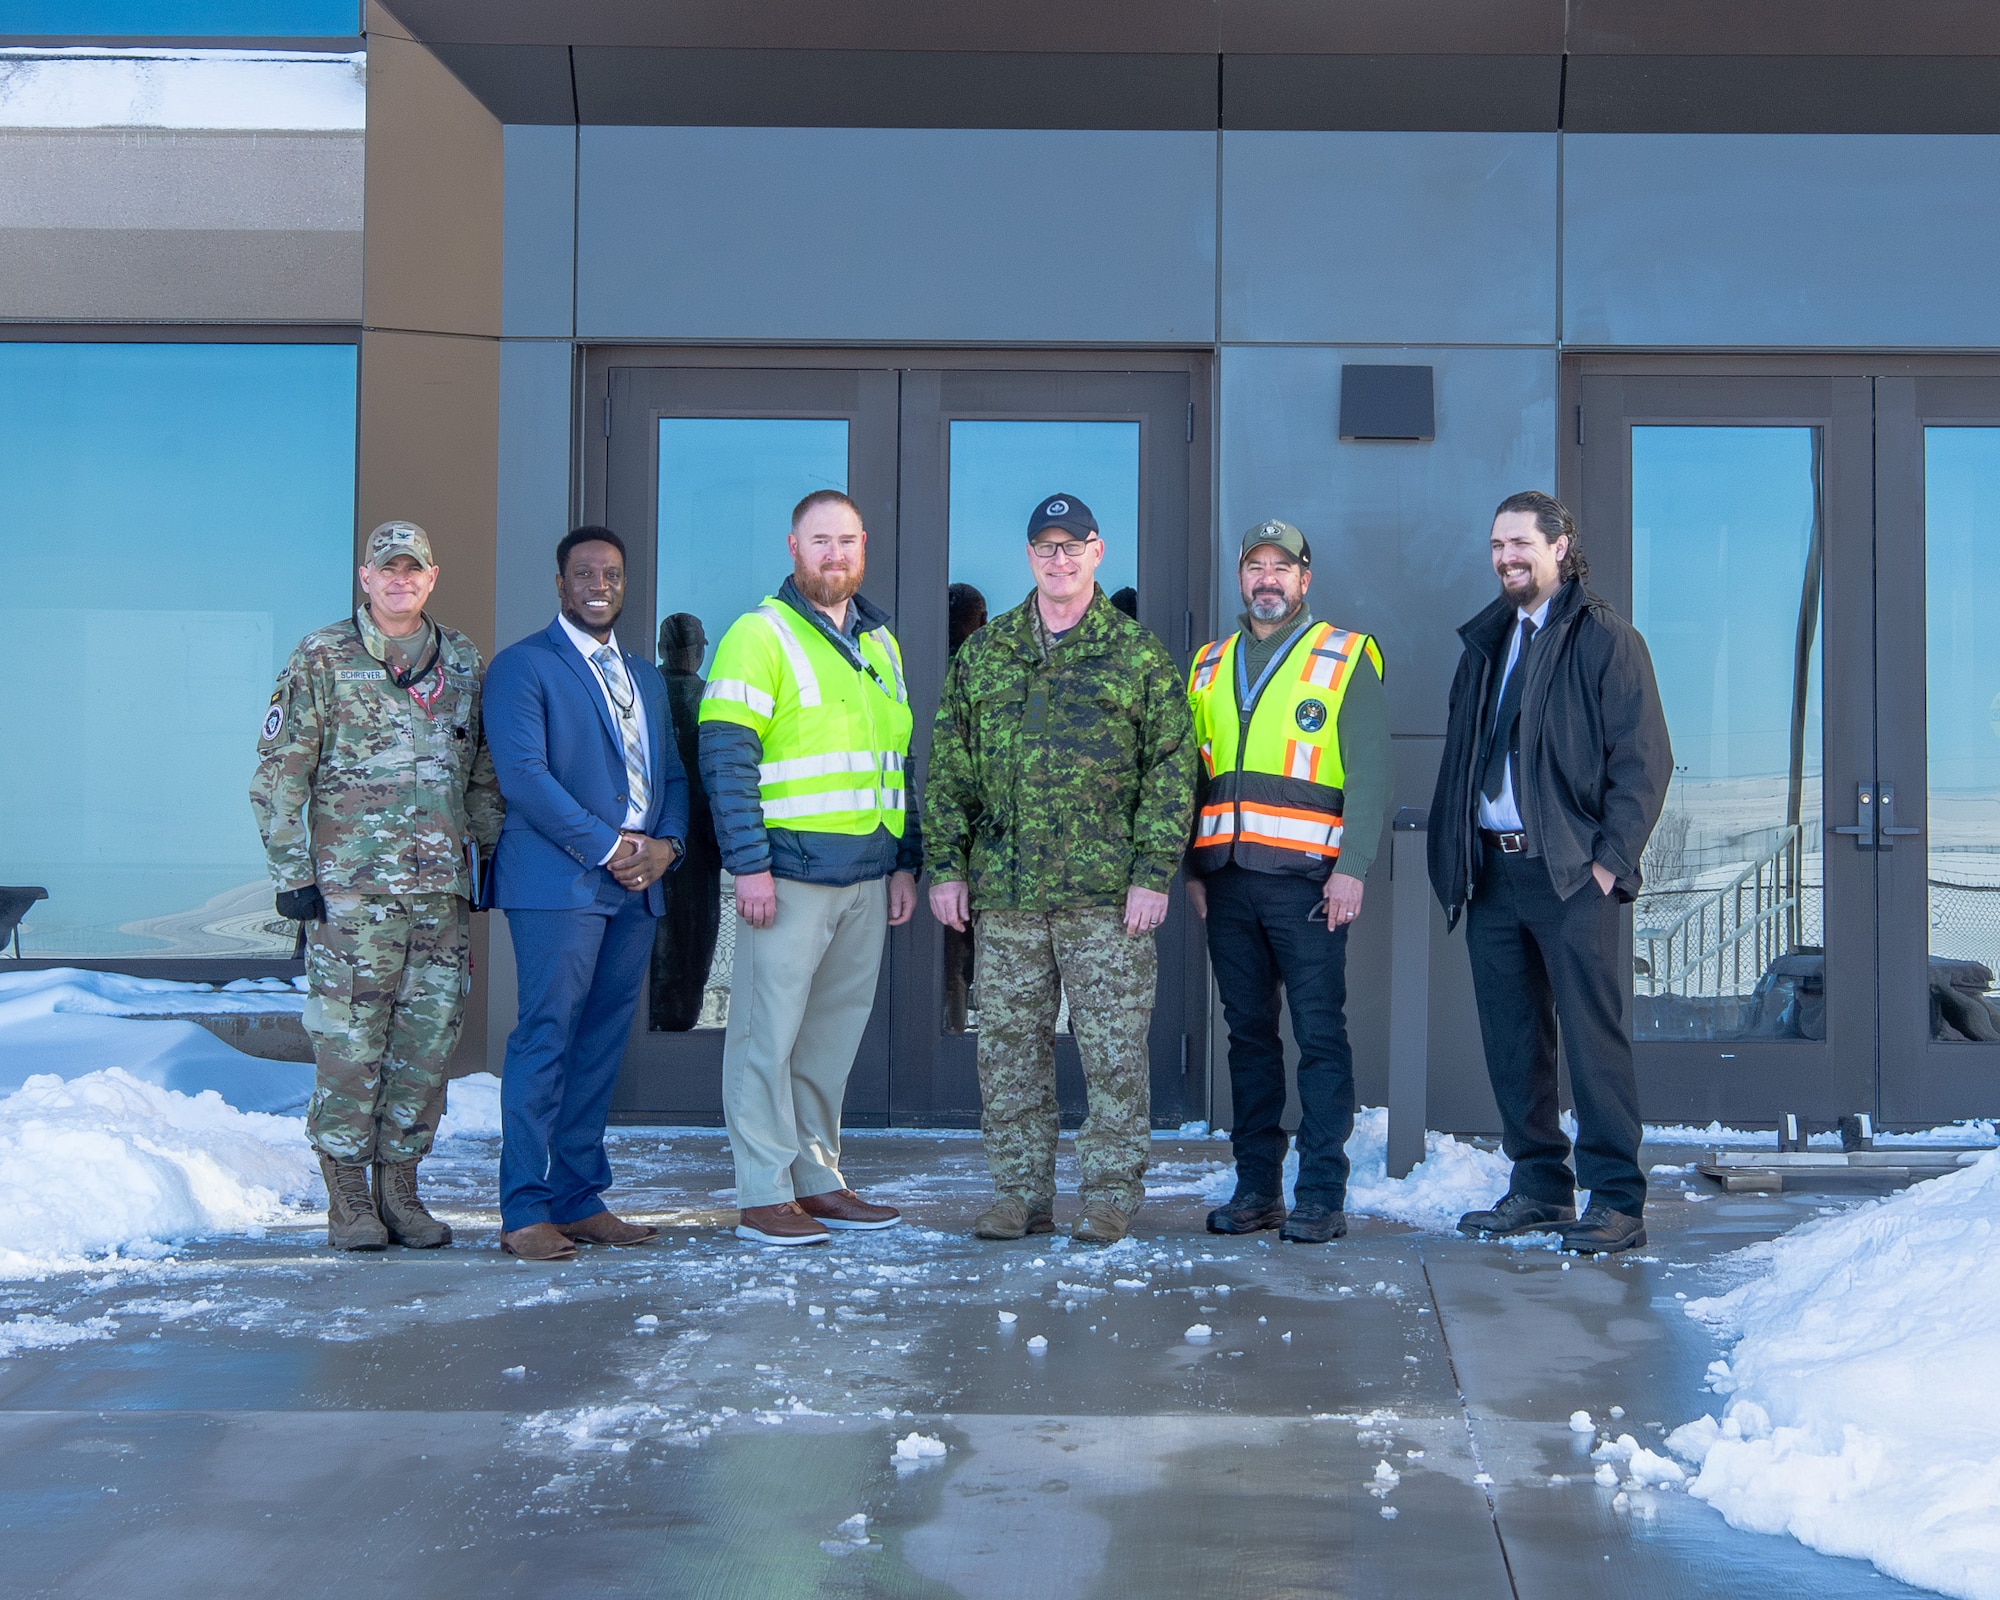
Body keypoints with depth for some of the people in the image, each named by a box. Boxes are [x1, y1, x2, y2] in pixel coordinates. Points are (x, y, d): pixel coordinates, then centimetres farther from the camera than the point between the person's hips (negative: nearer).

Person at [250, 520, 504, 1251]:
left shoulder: (462, 659, 13)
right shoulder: (322, 658, 0)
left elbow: (484, 774, 19)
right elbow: (279, 774, -1)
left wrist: (491, 859, 14)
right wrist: (292, 872, -6)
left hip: (443, 888, 4)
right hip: (352, 887, -4)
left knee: (428, 1041, 5)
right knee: (348, 1041, -3)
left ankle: (400, 1185, 16)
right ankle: (347, 1197, 7)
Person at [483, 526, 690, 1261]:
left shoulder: (647, 677, 21)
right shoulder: (522, 667, -1)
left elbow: (673, 774, 21)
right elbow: (523, 774, -11)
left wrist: (666, 844, 0)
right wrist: (607, 848, -13)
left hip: (637, 888, 7)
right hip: (557, 882, -7)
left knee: (602, 1045, 7)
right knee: (546, 1042, -8)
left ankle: (581, 1200, 13)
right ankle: (524, 1214, -4)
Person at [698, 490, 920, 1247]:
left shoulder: (880, 641, 17)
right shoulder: (761, 635, -5)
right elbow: (725, 755, -12)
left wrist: (906, 861, 15)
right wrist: (749, 864, -18)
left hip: (867, 876, 7)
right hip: (791, 871, -7)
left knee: (835, 1031, 11)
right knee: (769, 1033, -3)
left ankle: (816, 1178, 20)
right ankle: (762, 1197, 1)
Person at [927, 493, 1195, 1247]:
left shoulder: (1138, 653, 4)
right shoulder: (982, 654, 12)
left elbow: (1172, 767, 1)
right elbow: (949, 766, 12)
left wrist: (1154, 872, -7)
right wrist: (946, 865, 4)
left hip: (1107, 894, -3)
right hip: (1005, 891, 3)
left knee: (1113, 1048, 0)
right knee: (1009, 1046, 6)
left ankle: (1112, 1192, 11)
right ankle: (1020, 1193, 16)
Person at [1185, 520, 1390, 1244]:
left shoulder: (1344, 658, 3)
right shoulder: (1210, 667, 17)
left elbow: (1369, 772, -4)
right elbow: (1191, 776, 20)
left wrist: (1352, 868, -12)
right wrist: (1192, 868, 11)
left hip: (1305, 878, -4)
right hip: (1229, 878, 5)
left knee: (1320, 1034, -5)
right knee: (1248, 1035, 8)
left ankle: (1322, 1194, -1)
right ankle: (1256, 1186, 14)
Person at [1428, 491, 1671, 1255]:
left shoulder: (1605, 639, -3)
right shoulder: (1486, 640, 17)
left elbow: (1644, 759, -7)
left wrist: (1610, 860, -13)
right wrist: (1454, 857, 11)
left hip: (1571, 873, -6)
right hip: (1491, 870, 7)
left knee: (1593, 1037, -6)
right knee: (1511, 1040, 9)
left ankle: (1616, 1202, -1)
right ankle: (1539, 1188, 18)